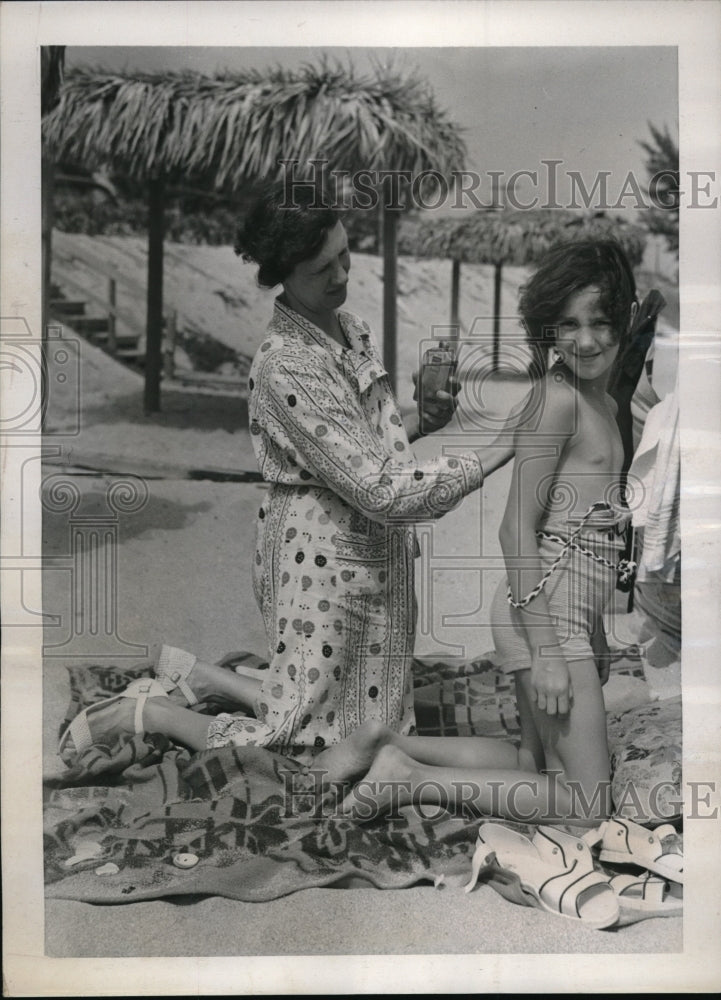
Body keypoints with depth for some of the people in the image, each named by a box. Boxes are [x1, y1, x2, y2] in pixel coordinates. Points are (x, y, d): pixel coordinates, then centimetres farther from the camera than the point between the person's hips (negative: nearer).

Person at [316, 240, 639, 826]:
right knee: (586, 803, -3)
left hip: (572, 609, 10)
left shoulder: (602, 402, 13)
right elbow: (518, 529, -19)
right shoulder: (557, 397, -15)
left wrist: (593, 632, 19)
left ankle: (390, 746, 17)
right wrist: (548, 652, -21)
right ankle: (412, 779, -2)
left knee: (535, 763, 19)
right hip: (544, 610, -10)